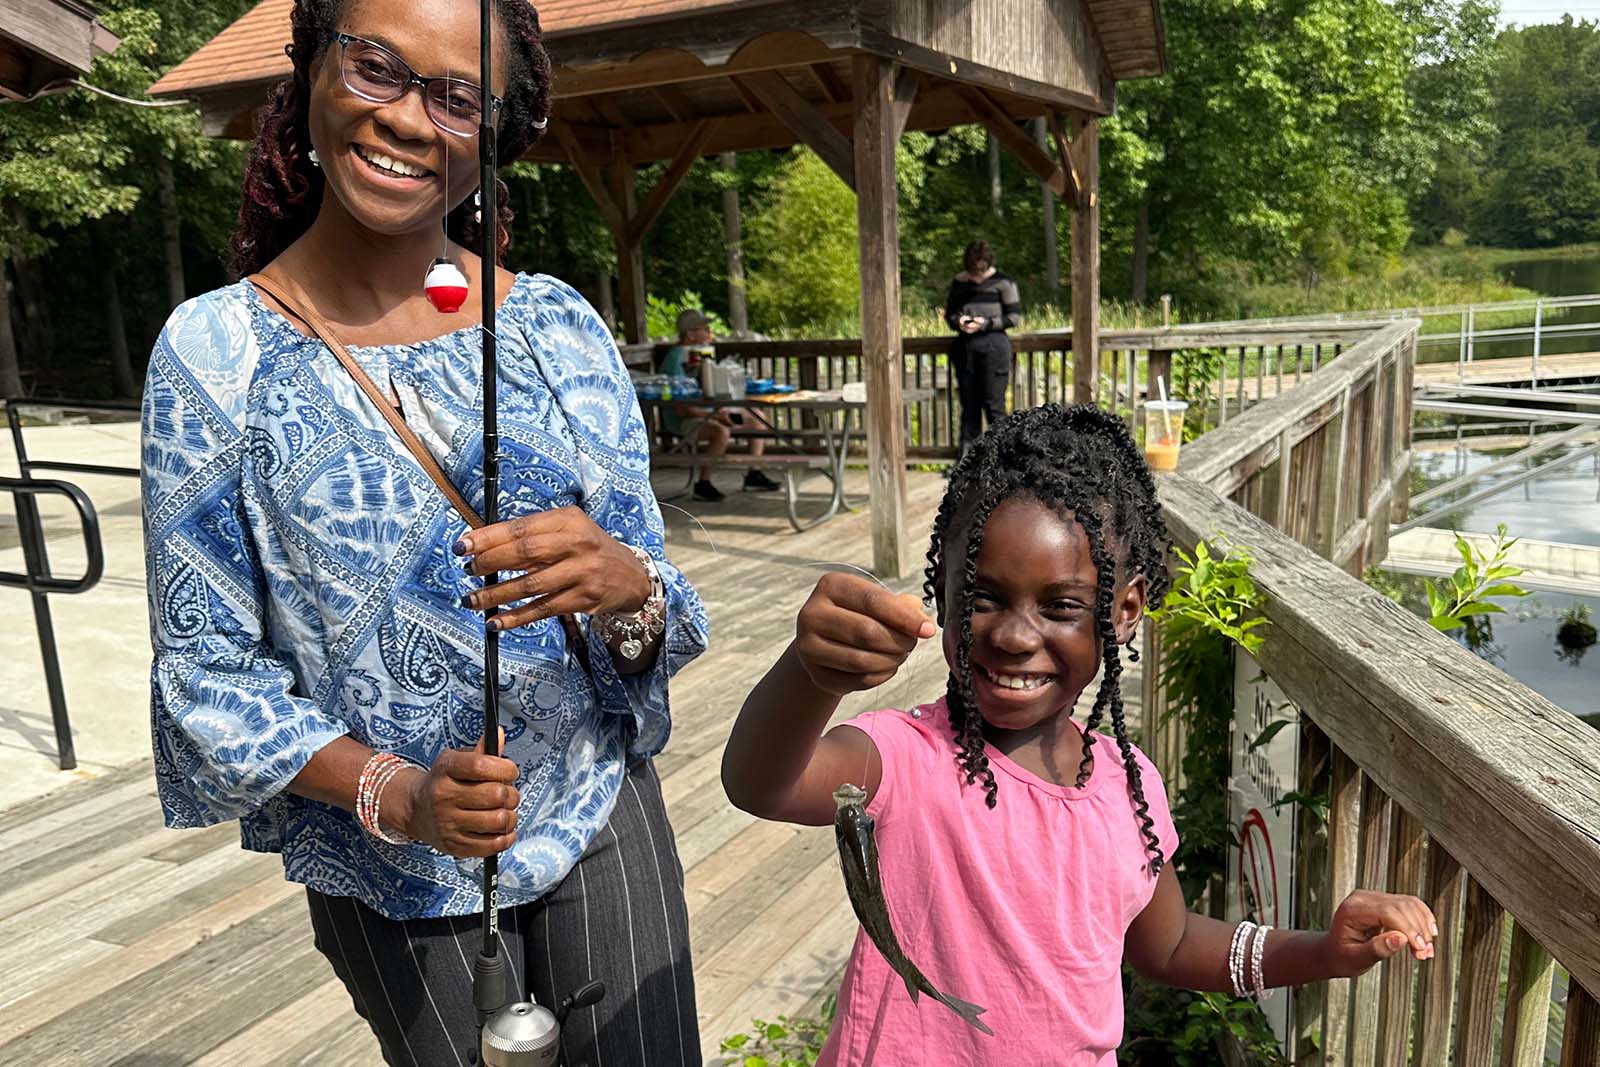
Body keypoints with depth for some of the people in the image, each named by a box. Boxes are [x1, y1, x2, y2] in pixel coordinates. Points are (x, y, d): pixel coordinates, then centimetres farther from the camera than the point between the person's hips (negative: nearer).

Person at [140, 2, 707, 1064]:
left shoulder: (564, 327, -7)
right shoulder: (215, 351, -12)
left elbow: (658, 616, -4)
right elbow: (209, 670, -8)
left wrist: (621, 587, -27)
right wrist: (393, 795, -23)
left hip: (606, 815, 2)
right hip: (393, 874, -1)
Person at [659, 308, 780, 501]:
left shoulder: (699, 350, 8)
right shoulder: (675, 359, -20)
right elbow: (681, 408, -26)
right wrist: (714, 414, -28)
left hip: (708, 411, 10)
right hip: (683, 420, -10)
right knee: (722, 432, -37)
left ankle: (754, 475, 5)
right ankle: (703, 484, -22)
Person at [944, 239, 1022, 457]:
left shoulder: (1003, 283, -3)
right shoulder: (959, 283, 9)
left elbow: (1015, 317, -2)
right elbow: (949, 312, 18)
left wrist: (987, 323, -14)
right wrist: (958, 321, -5)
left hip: (993, 346, -4)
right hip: (965, 347, 4)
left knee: (994, 405, -4)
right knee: (969, 404, 9)